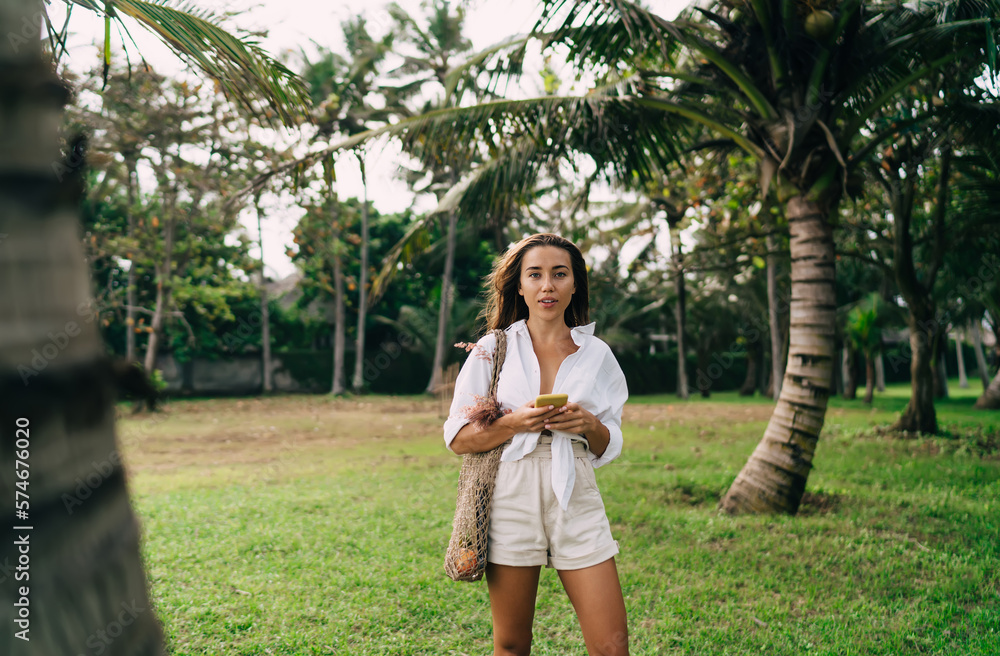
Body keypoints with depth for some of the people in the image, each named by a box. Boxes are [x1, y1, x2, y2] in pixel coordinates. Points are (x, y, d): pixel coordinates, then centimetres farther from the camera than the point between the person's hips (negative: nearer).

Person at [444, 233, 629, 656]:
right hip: (511, 498, -1)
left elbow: (609, 446, 11)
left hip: (576, 499, 1)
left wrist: (589, 426, -11)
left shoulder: (596, 354, 7)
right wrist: (515, 422, -16)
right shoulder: (493, 349, 2)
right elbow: (457, 438, 0)